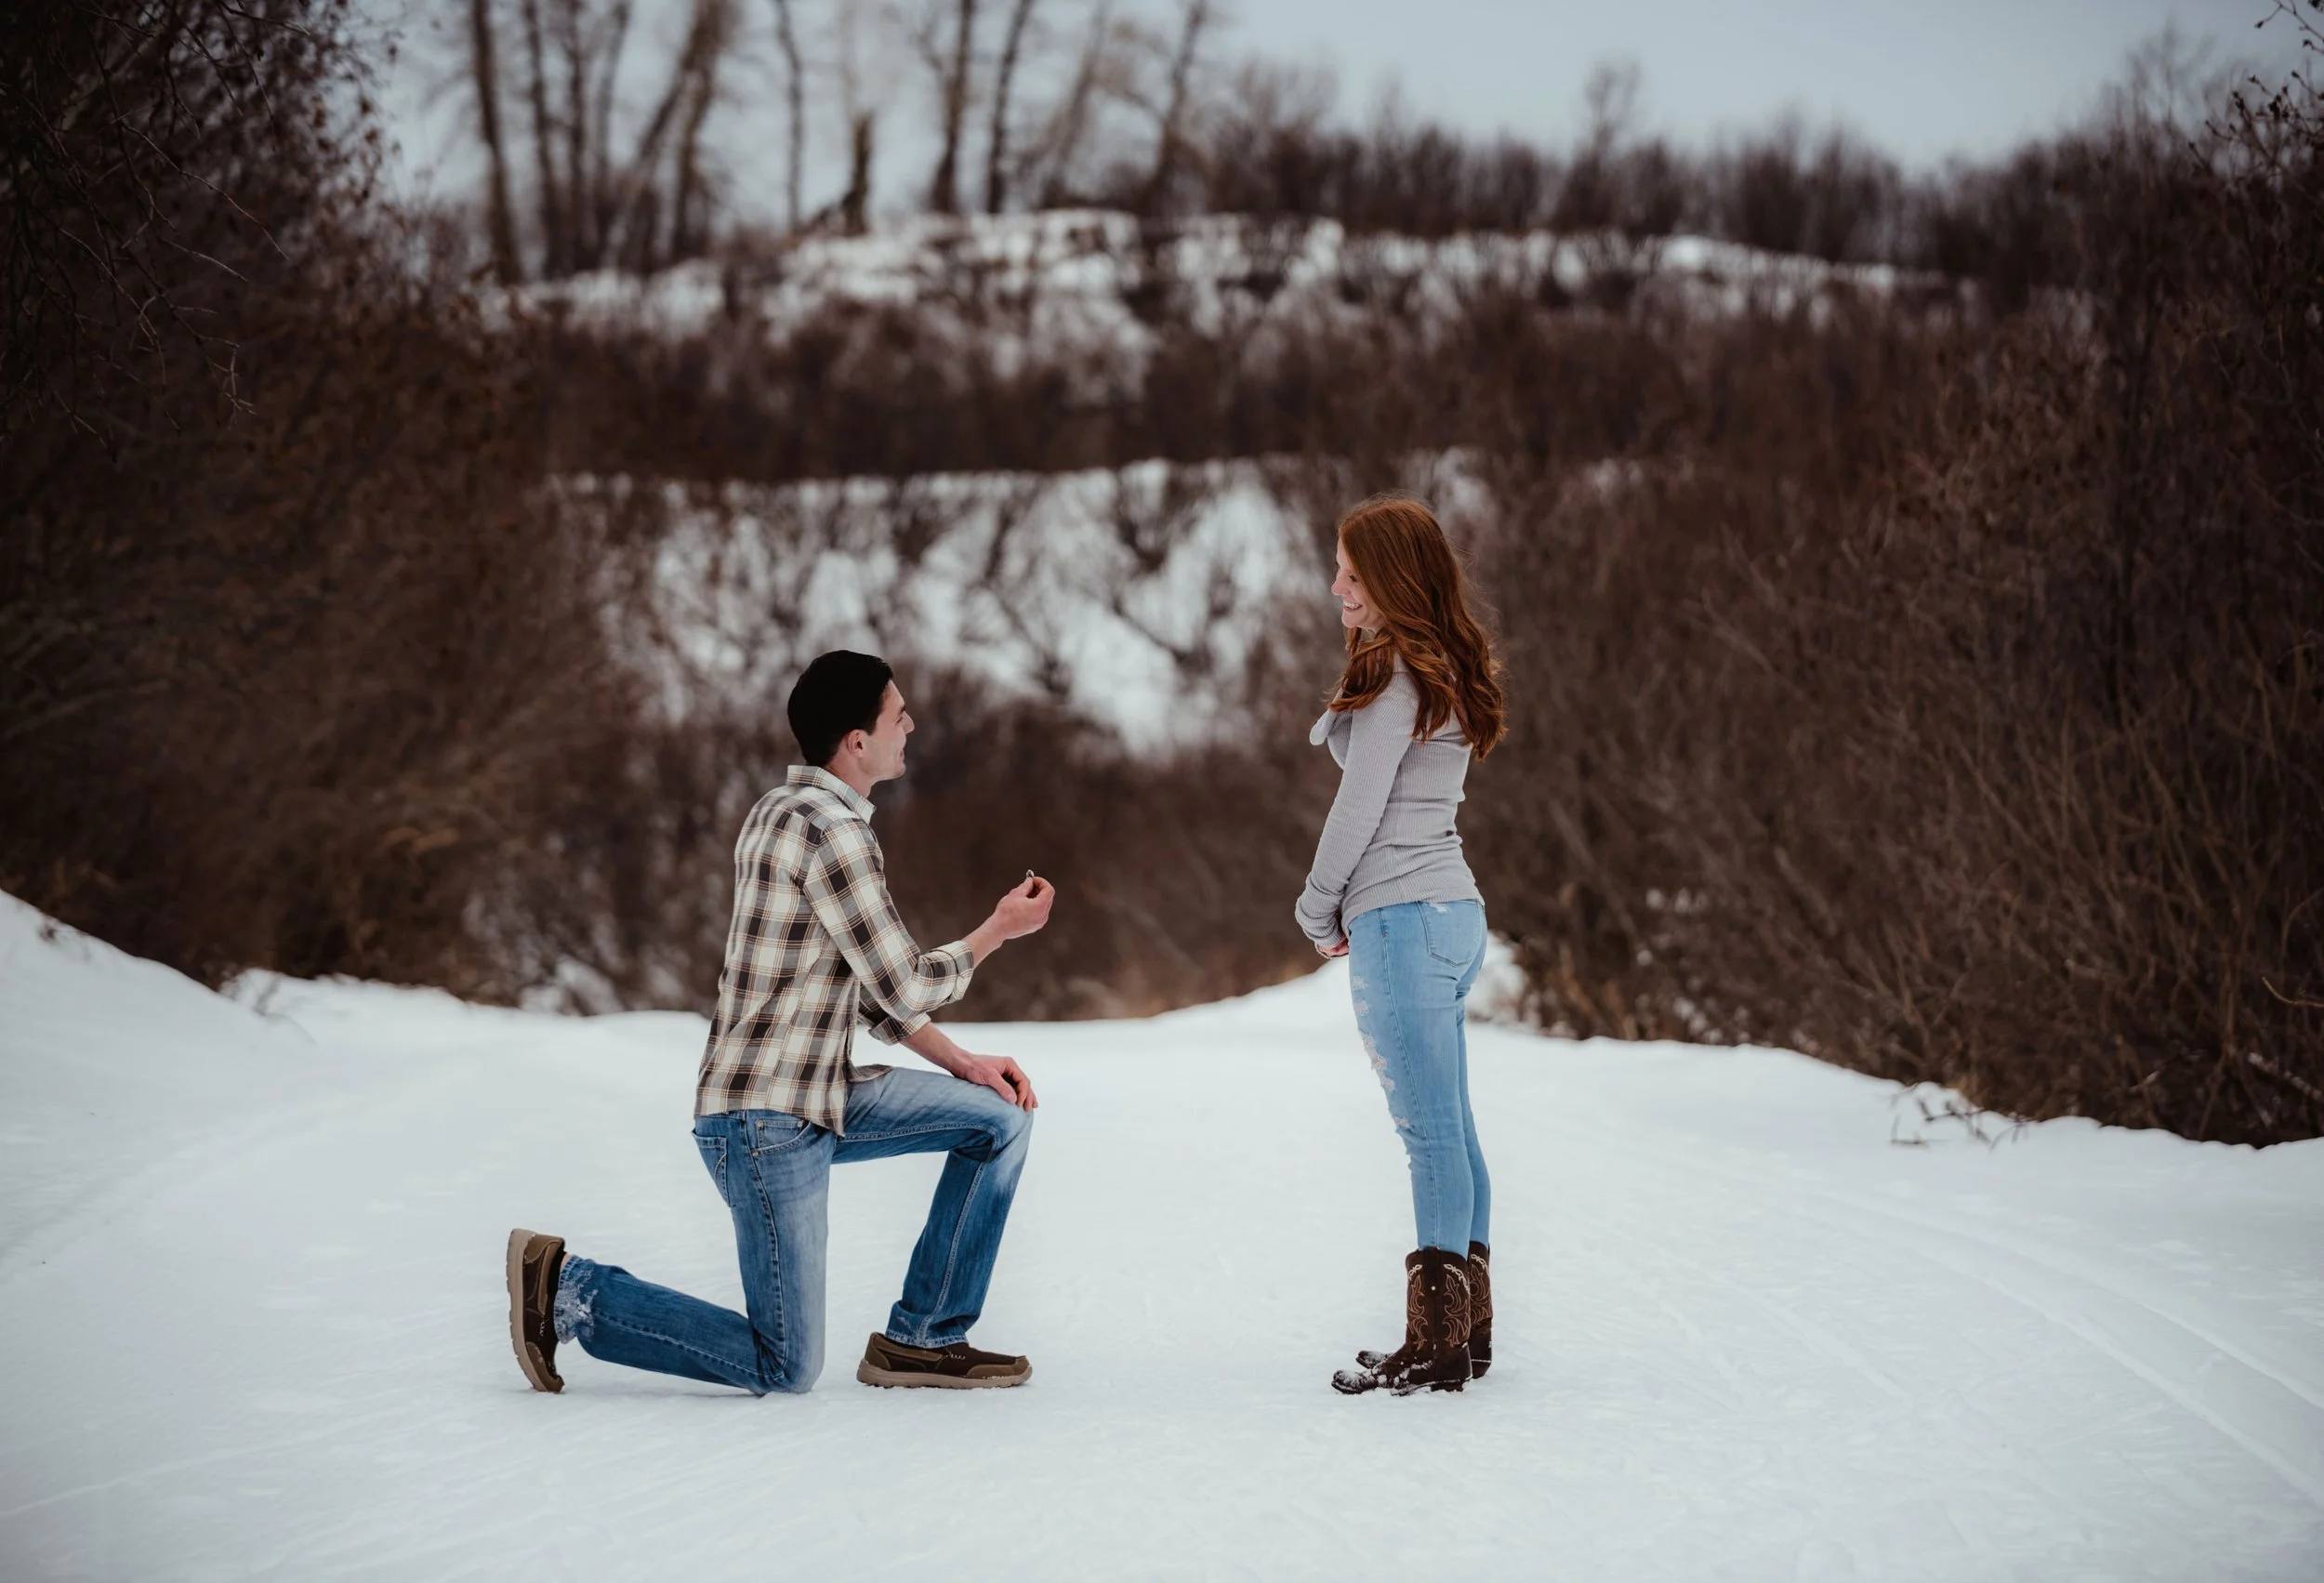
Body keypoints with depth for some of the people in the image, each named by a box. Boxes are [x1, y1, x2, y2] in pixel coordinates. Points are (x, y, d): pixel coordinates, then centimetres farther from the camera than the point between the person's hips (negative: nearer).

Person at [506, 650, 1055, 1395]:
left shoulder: (783, 810, 13)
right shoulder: (832, 832, -19)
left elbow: (869, 985, 20)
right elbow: (906, 990, -16)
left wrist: (962, 1062, 11)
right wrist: (1001, 928, 1)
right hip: (767, 1122, -10)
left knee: (1002, 1116, 10)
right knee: (786, 1370, -5)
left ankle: (923, 1338, 12)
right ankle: (572, 1292, 0)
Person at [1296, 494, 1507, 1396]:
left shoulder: (1400, 672, -13)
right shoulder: (1445, 669, 17)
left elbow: (1361, 802, -12)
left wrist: (1320, 910, -3)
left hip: (1401, 918, -10)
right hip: (1453, 913, 10)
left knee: (1430, 1132, -8)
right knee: (1451, 1131, 12)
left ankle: (1436, 1347, -6)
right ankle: (1468, 1329, 16)